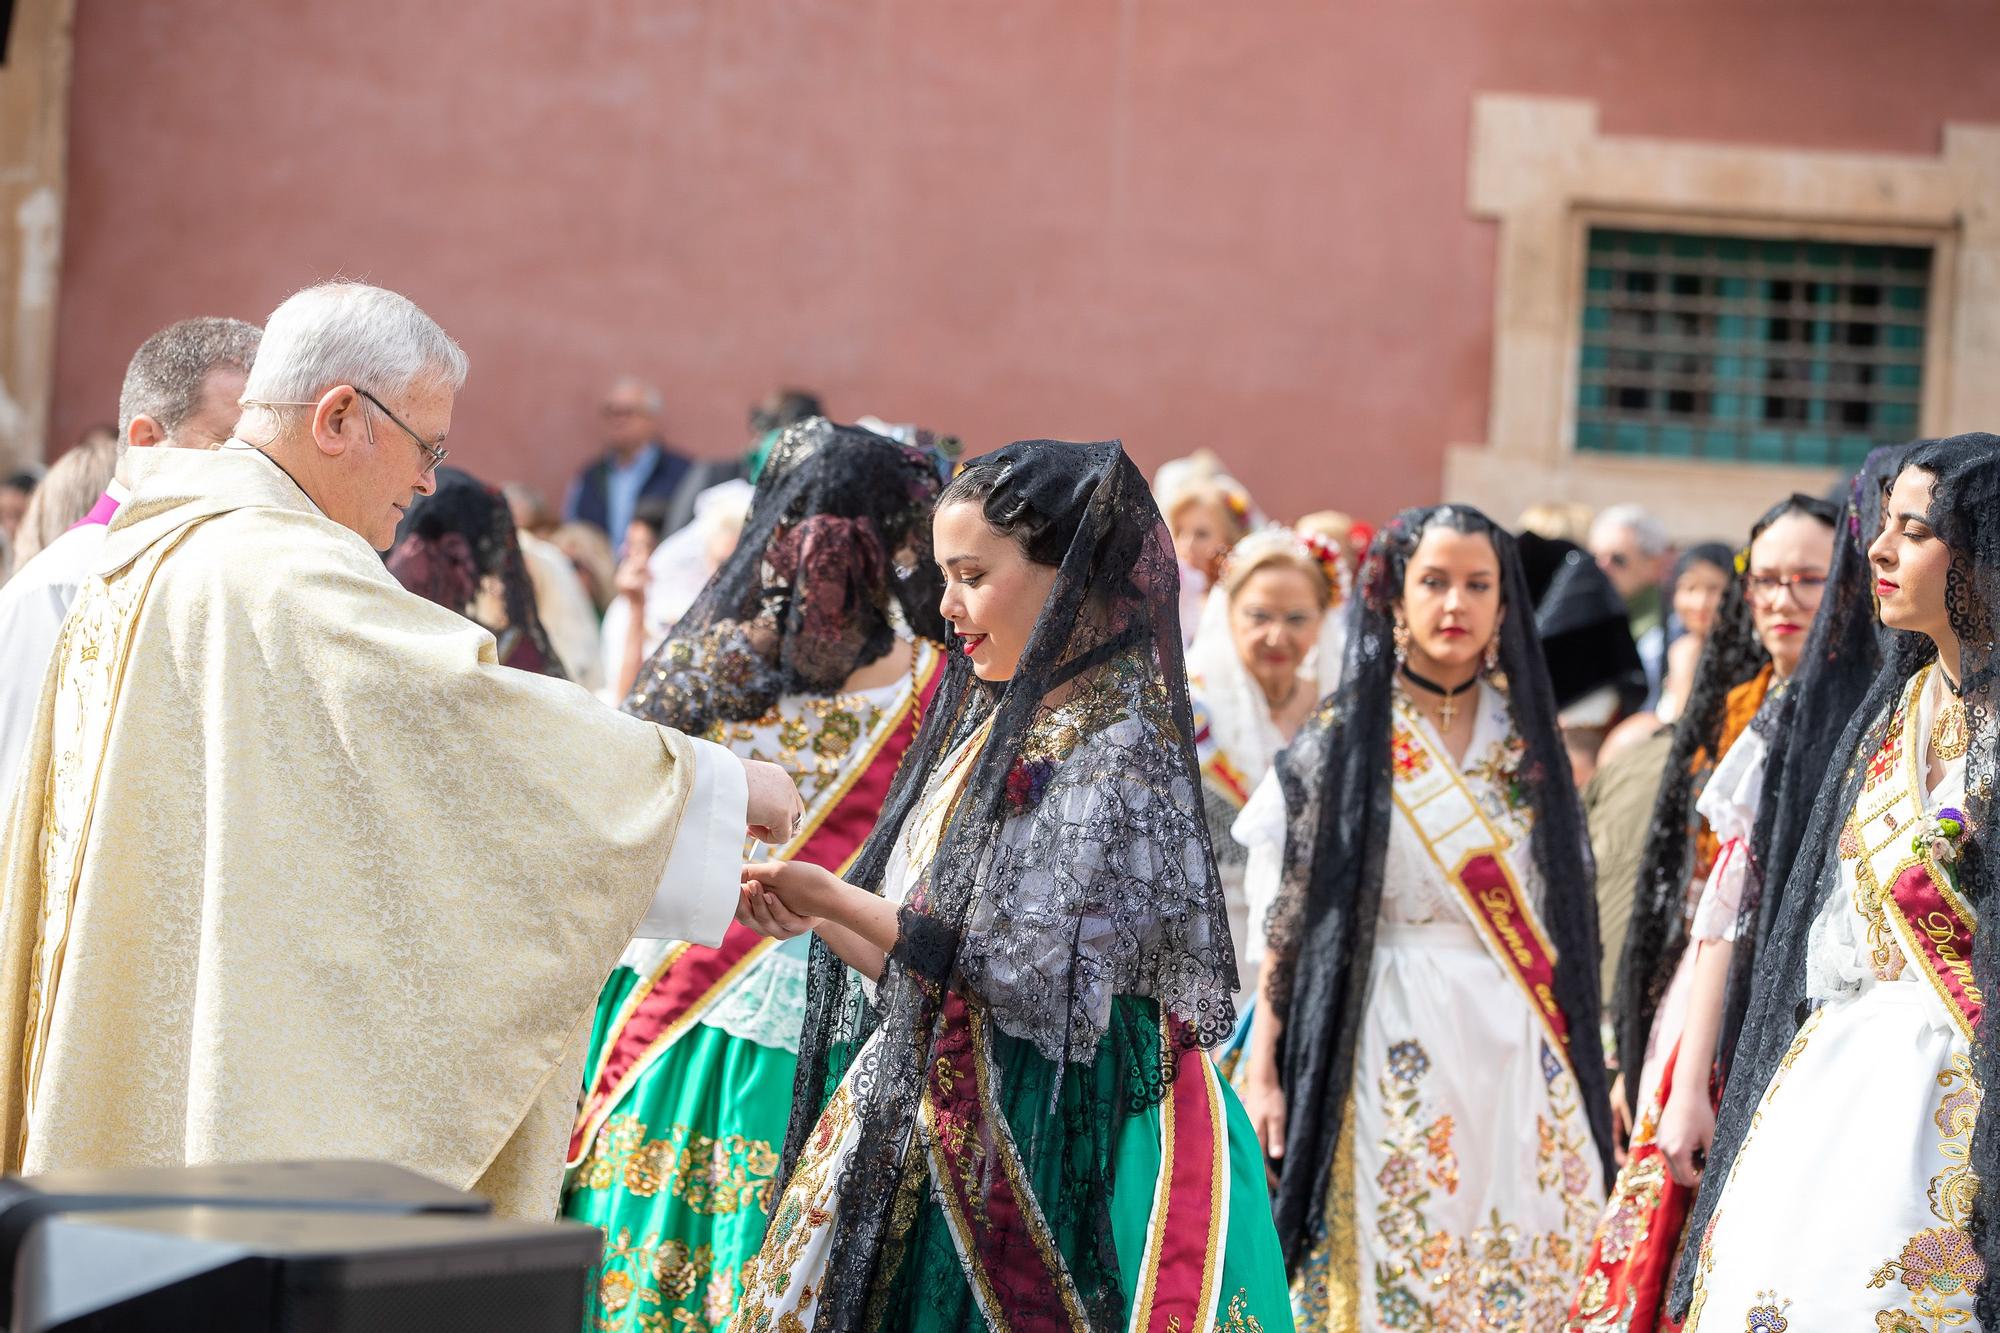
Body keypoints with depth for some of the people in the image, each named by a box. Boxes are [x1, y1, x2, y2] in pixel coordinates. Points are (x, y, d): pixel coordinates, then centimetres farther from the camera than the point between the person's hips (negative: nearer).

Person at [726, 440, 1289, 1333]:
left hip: (1057, 1144, -8)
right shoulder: (991, 725, 14)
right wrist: (814, 915, -1)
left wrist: (835, 900, -13)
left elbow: (1036, 973, -18)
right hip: (936, 1132, 8)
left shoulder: (1120, 743, -11)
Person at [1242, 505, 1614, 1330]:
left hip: (1519, 1058, 3)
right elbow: (1291, 912, -1)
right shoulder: (1343, 739, 0)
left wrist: (1579, 1072, 10)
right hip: (1398, 1050, -3)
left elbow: (1563, 912, 14)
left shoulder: (1526, 737, 10)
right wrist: (1262, 1071, -7)